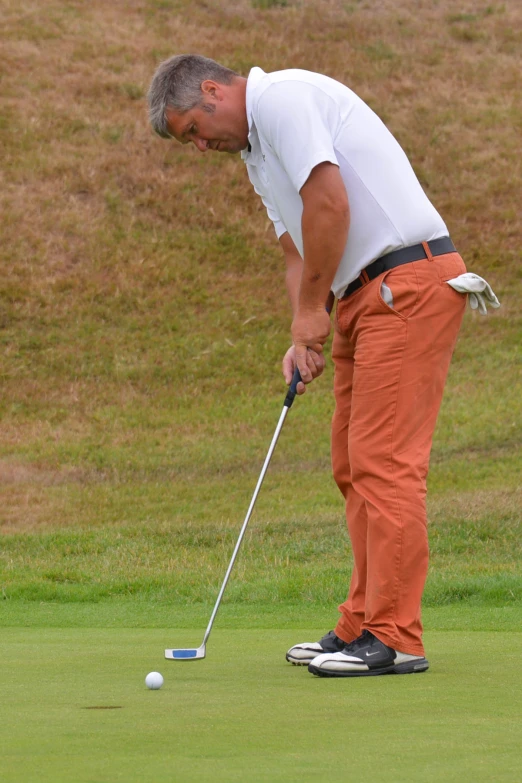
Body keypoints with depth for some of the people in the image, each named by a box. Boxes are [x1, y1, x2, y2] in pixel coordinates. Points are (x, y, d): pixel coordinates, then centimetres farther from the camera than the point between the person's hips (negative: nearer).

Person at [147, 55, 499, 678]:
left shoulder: (281, 97, -11)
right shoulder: (258, 151, 21)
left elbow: (329, 206, -20)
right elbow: (298, 249, 21)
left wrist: (312, 310, -10)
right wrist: (304, 336, 5)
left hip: (409, 281, -11)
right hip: (366, 296, 11)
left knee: (383, 461, -12)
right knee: (353, 466, 11)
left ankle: (394, 637, -11)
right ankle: (362, 626, 16)